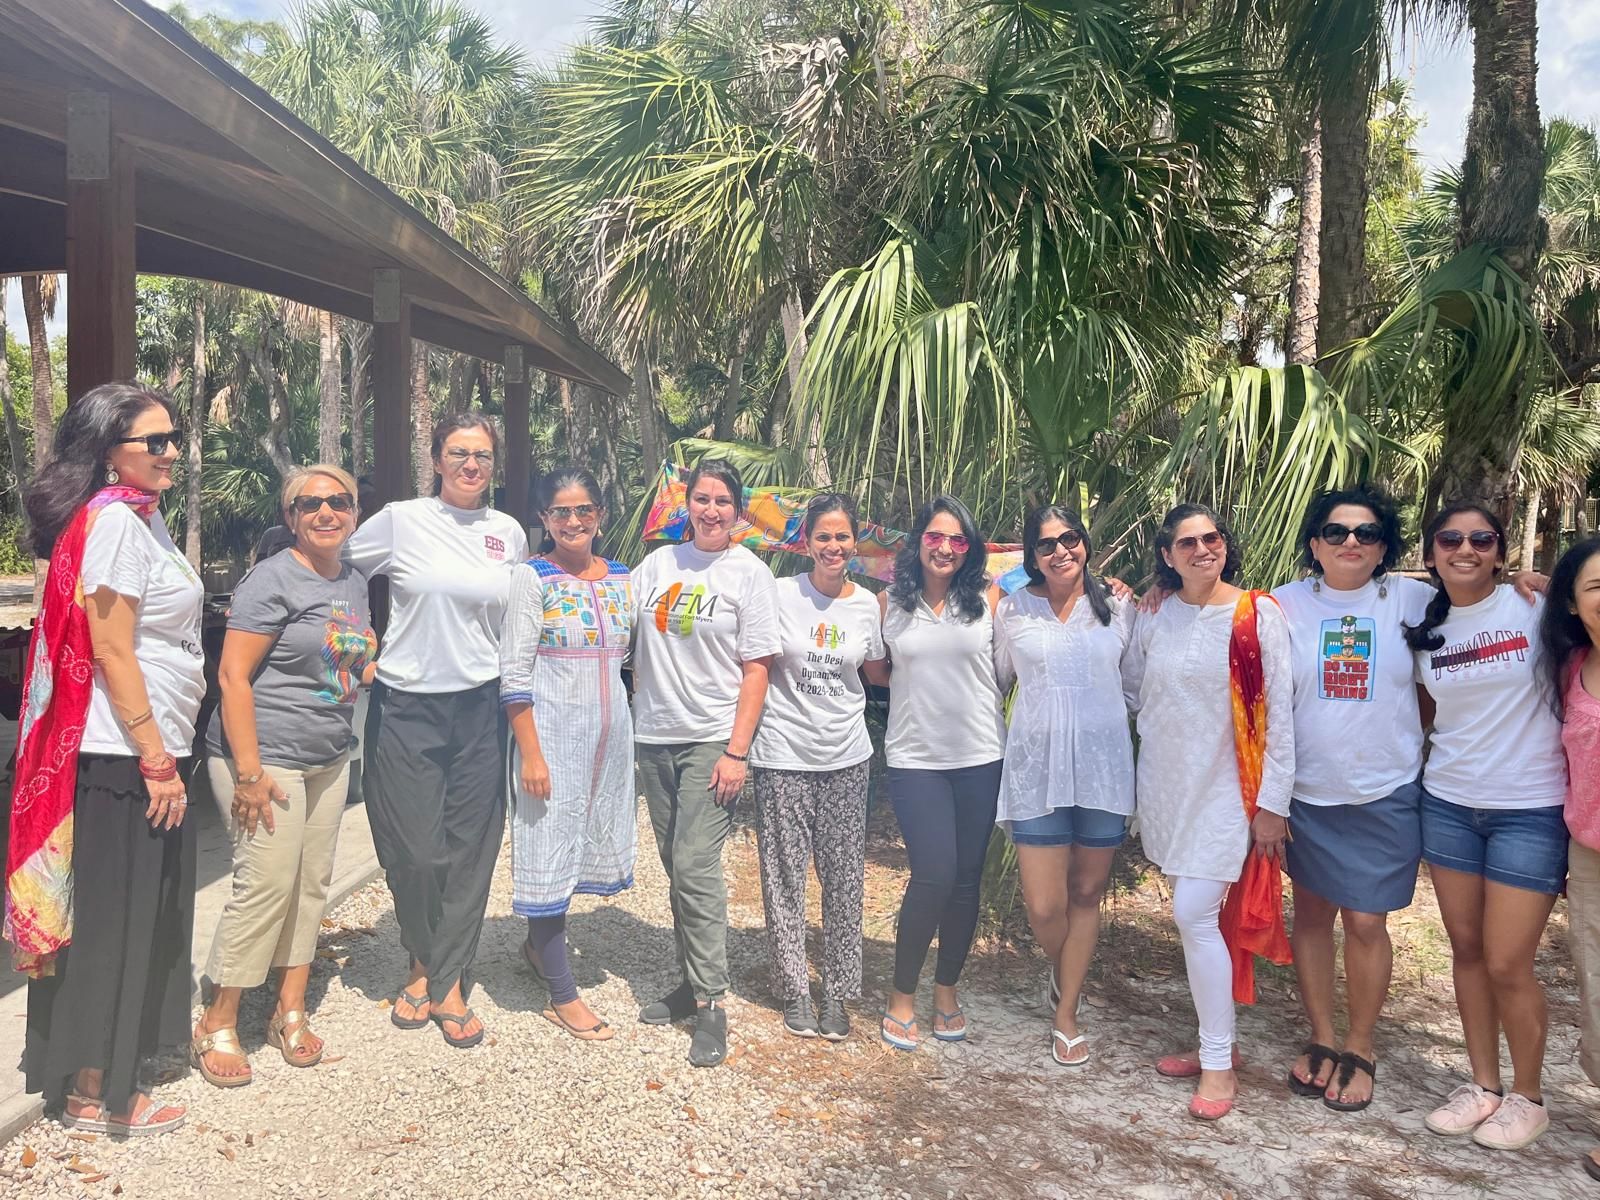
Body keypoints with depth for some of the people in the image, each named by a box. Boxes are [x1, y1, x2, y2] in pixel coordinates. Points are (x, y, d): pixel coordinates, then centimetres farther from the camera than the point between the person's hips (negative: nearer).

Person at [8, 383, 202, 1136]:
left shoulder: (144, 517, 13)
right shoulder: (113, 520, -16)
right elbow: (111, 655, -19)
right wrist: (157, 762, -16)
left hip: (149, 749, 9)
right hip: (123, 759, -9)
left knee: (147, 913, 19)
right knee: (111, 920, 2)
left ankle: (127, 1044, 35)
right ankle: (92, 1094, 16)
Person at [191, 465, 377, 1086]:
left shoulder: (355, 584, 10)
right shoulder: (272, 580, -12)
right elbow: (234, 675, -16)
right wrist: (249, 772, -20)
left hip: (328, 760, 7)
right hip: (267, 758, -7)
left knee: (312, 883, 11)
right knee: (267, 884, -7)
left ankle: (291, 1009, 25)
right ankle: (217, 1025, 10)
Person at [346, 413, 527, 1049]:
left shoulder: (511, 534, 7)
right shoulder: (400, 520, -3)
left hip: (479, 708, 2)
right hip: (405, 707, -2)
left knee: (470, 852, 5)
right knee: (416, 851, -1)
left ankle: (448, 984, 20)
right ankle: (425, 963, 27)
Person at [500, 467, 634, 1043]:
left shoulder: (621, 579, 7)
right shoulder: (532, 578, -9)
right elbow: (514, 674, -12)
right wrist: (531, 754, -17)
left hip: (610, 735, 6)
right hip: (552, 732, -6)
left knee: (588, 844, 16)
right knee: (549, 849, 2)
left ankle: (538, 943, 41)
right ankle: (563, 997, 13)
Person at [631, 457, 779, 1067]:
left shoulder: (749, 573, -3)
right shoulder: (658, 565, 9)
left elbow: (756, 669, -6)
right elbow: (630, 643, 16)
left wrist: (737, 752, -12)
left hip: (712, 740, -5)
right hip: (654, 738, 5)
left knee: (695, 866, -11)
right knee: (676, 867, 11)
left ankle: (711, 1004, -1)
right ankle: (691, 982, 25)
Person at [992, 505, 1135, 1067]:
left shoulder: (1117, 608, 4)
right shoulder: (1013, 610, 1)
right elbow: (996, 683, 10)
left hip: (1103, 768, 1)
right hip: (1037, 769, -1)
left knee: (1087, 895, 10)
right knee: (1044, 907, -3)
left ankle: (1066, 1014, 27)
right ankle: (1063, 973, 32)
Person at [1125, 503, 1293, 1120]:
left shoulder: (1258, 615, -9)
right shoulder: (1153, 618, 2)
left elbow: (1279, 714, -9)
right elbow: (1134, 688, 18)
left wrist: (1272, 802, -9)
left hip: (1225, 789, -4)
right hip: (1166, 786, 4)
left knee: (1195, 914, -10)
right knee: (1196, 916, 12)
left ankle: (1219, 1065, 4)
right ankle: (1217, 1040, 28)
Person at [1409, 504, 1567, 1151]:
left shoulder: (1535, 607, -7)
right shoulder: (1424, 629, 5)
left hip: (1530, 810, -4)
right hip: (1447, 805, 4)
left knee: (1506, 964, -2)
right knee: (1466, 950, 11)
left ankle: (1526, 1096, 20)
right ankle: (1483, 1083, 26)